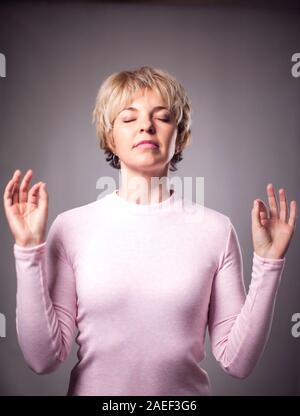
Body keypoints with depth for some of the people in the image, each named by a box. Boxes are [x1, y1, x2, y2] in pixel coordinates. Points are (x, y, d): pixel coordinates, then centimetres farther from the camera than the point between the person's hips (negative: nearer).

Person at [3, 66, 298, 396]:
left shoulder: (215, 229, -11)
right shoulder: (71, 227, -11)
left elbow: (237, 361, -9)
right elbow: (43, 358, -12)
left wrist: (267, 263, -16)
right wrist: (28, 249, -19)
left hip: (186, 389, 0)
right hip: (94, 388, 0)